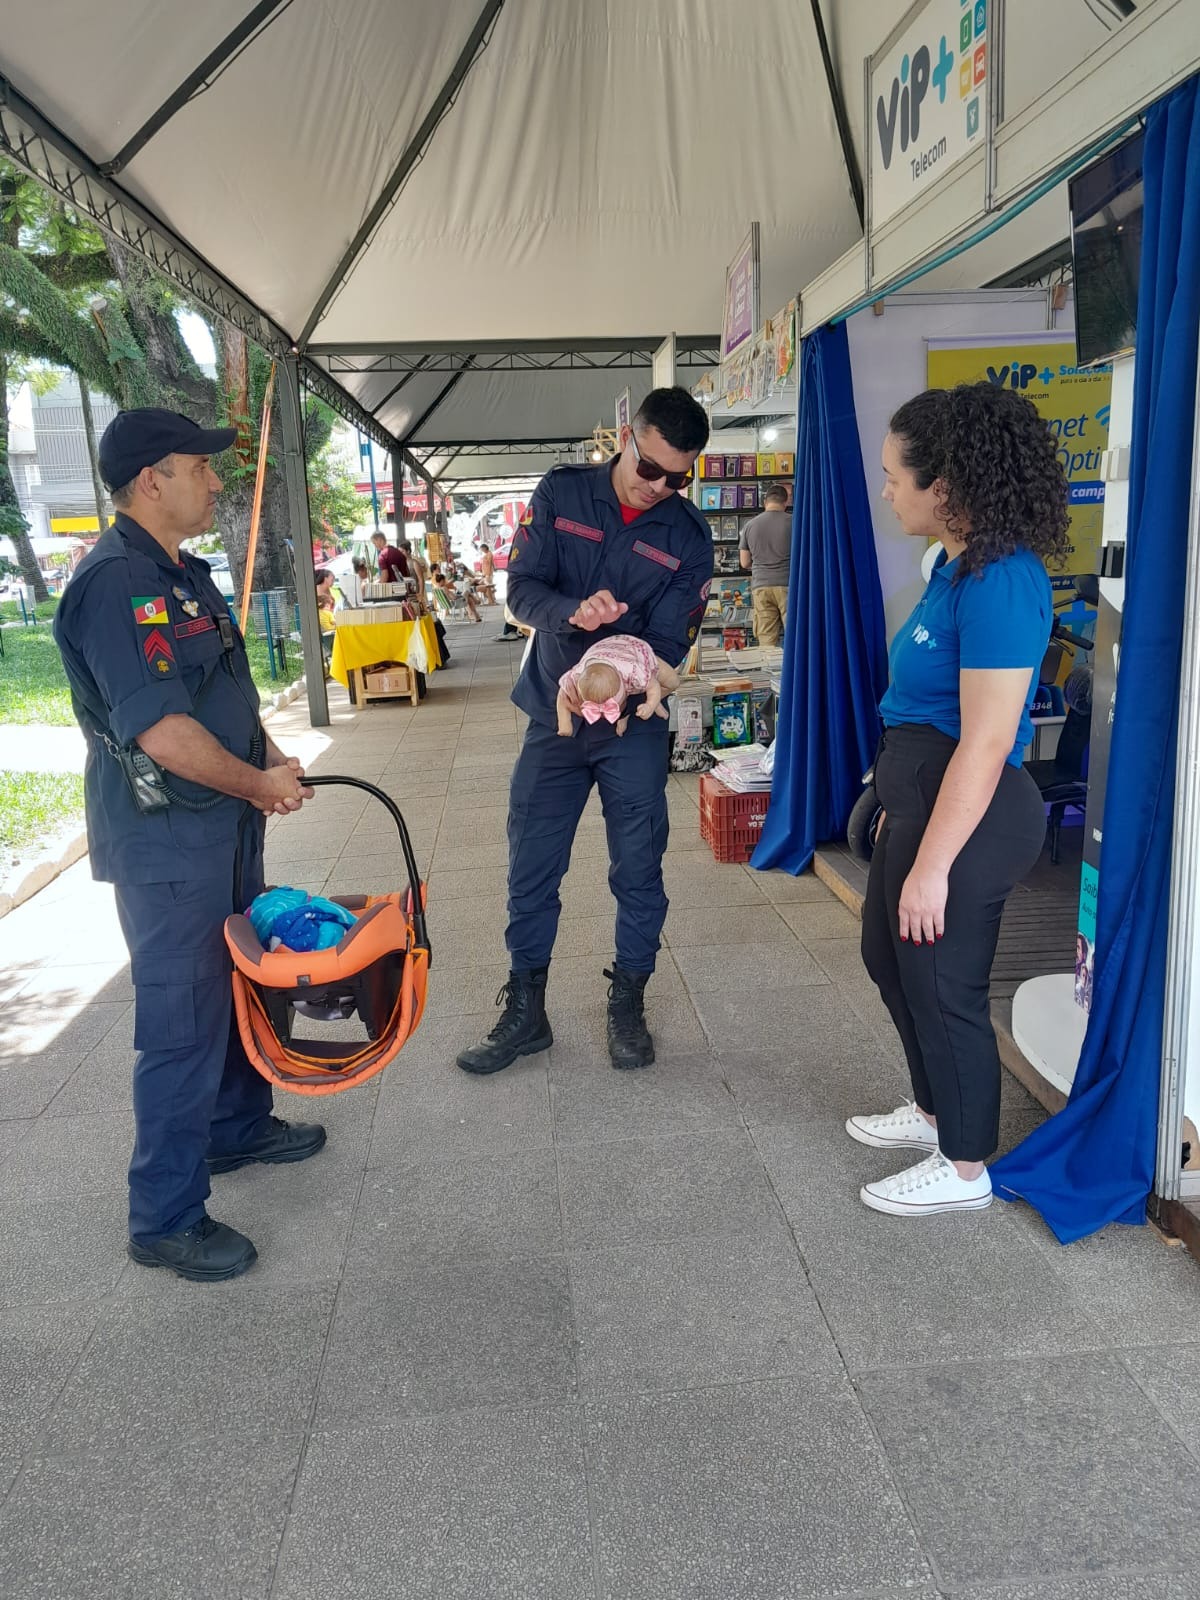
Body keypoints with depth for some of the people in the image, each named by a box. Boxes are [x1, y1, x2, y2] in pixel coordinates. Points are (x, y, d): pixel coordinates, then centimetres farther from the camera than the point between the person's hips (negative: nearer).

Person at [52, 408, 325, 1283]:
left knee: (241, 983, 22)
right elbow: (161, 729, -25)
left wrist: (272, 759, 5)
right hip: (165, 840, -10)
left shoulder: (184, 573, 12)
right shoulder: (113, 582, -20)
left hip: (225, 823, 10)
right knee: (183, 1022, -1)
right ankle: (166, 1218, 14)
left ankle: (240, 1127, 42)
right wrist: (260, 784, -14)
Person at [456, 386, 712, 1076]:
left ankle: (628, 1007, 25)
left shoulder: (689, 535, -6)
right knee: (530, 871, 6)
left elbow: (668, 642, -10)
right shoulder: (562, 493, -4)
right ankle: (525, 1013, 21)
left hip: (635, 727, -1)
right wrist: (572, 611, -29)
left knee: (639, 872, 6)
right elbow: (522, 586, -8)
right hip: (552, 717, 1)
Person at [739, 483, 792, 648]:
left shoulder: (750, 525, 8)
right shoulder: (793, 522, 0)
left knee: (766, 641, 0)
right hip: (787, 585, -2)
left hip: (760, 586, 2)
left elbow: (744, 563, 13)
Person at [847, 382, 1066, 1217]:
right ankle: (935, 1108, 45)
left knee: (942, 983, 6)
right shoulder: (958, 565, 8)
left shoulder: (999, 582, -22)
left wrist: (932, 865, -22)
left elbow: (985, 743, -24)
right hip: (921, 796, 10)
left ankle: (963, 1168, 28)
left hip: (963, 813, -10)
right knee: (890, 955, 23)